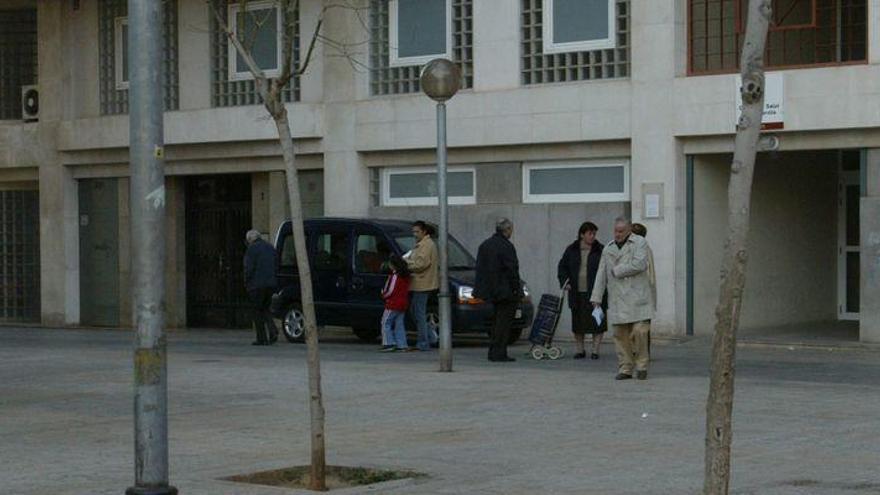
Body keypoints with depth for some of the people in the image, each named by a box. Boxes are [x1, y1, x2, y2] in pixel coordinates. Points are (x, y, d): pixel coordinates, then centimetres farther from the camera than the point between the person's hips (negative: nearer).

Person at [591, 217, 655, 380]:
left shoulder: (639, 242, 4)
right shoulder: (608, 249, 18)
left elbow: (640, 264, -12)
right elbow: (601, 275, 16)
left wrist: (617, 270, -4)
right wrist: (596, 298, 8)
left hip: (637, 297, -4)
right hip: (617, 299, 4)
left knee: (640, 331, -11)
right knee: (621, 335, 1)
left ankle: (641, 365, 5)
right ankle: (625, 369, 7)